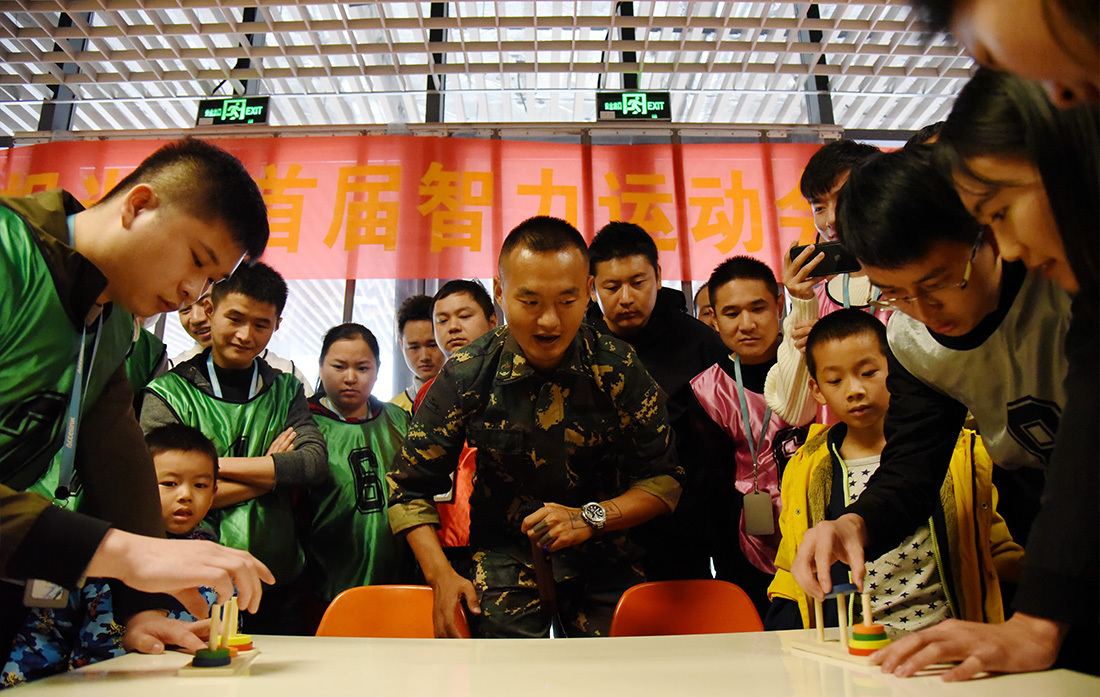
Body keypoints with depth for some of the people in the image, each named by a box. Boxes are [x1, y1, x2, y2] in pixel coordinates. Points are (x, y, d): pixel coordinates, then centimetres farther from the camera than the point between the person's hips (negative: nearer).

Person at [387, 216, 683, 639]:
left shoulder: (619, 368, -11)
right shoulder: (468, 374, -11)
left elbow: (664, 480, -4)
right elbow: (411, 488, 0)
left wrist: (590, 517, -20)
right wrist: (441, 576, -11)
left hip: (601, 554, 1)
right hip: (505, 553, 0)